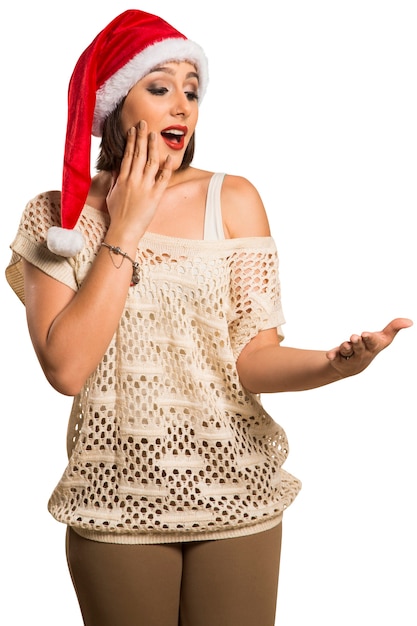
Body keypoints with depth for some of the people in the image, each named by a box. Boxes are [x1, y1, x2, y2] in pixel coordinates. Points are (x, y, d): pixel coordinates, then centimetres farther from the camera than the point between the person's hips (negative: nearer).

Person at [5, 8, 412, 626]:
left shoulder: (233, 199, -4)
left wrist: (335, 363, -29)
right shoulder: (56, 216, -2)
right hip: (117, 502, 0)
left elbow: (251, 359, -9)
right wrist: (124, 230, -14)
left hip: (234, 493, 0)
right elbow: (66, 367, -15)